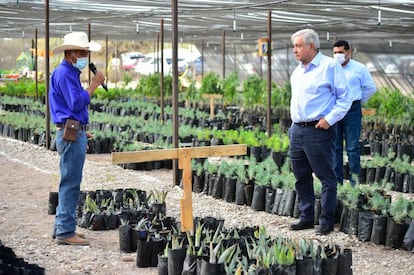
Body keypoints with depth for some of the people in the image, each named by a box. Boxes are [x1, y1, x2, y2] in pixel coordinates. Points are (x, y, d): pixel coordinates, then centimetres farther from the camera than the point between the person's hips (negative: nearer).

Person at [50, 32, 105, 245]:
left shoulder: (70, 73, 19)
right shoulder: (64, 74, -13)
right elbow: (77, 104, -22)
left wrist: (81, 131, 24)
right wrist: (93, 85, -16)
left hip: (73, 133, 11)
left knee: (70, 183, 15)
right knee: (70, 183, -9)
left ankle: (62, 227, 22)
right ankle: (65, 232, -6)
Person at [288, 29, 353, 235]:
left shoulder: (330, 66, -7)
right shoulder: (298, 70, 16)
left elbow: (345, 97, -9)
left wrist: (329, 119, -16)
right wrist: (294, 122, 16)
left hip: (318, 131, -8)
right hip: (297, 130, 8)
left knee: (326, 177, -1)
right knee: (301, 177, 12)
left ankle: (326, 221, 5)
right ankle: (306, 217, 23)